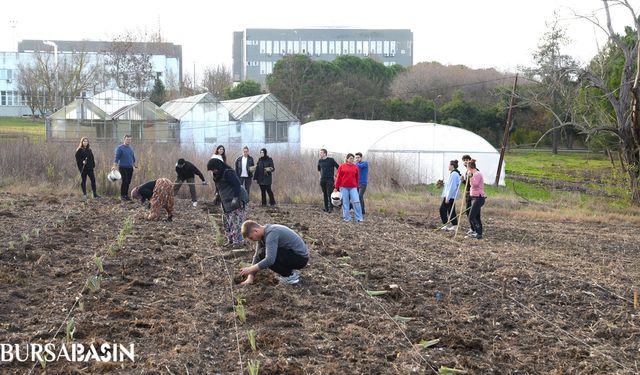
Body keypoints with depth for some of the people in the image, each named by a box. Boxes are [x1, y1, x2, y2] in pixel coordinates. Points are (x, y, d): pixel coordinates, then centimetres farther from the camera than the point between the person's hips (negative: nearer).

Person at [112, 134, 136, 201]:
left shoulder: (131, 148, 15)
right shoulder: (120, 148, -5)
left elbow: (133, 158, 25)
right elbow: (117, 158, -12)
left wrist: (134, 165, 28)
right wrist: (114, 166, -21)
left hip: (130, 168, 6)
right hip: (123, 168, -6)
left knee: (128, 182, 6)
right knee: (124, 181, -10)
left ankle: (126, 195, 13)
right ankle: (122, 195, -1)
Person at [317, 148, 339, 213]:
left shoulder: (331, 160, -5)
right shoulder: (320, 161, 10)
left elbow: (338, 167, -1)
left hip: (329, 180, -5)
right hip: (322, 180, 5)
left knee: (329, 193, -12)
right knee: (324, 194, 7)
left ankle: (331, 207, -11)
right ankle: (326, 208, 12)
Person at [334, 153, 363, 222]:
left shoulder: (355, 167, 8)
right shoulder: (342, 166, 3)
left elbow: (357, 178, 12)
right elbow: (338, 177, 4)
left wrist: (357, 187, 11)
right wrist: (336, 187, 4)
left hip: (353, 187, 1)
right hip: (344, 187, -1)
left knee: (356, 202, -8)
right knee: (345, 203, 4)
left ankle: (359, 218, -2)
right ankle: (346, 218, 12)